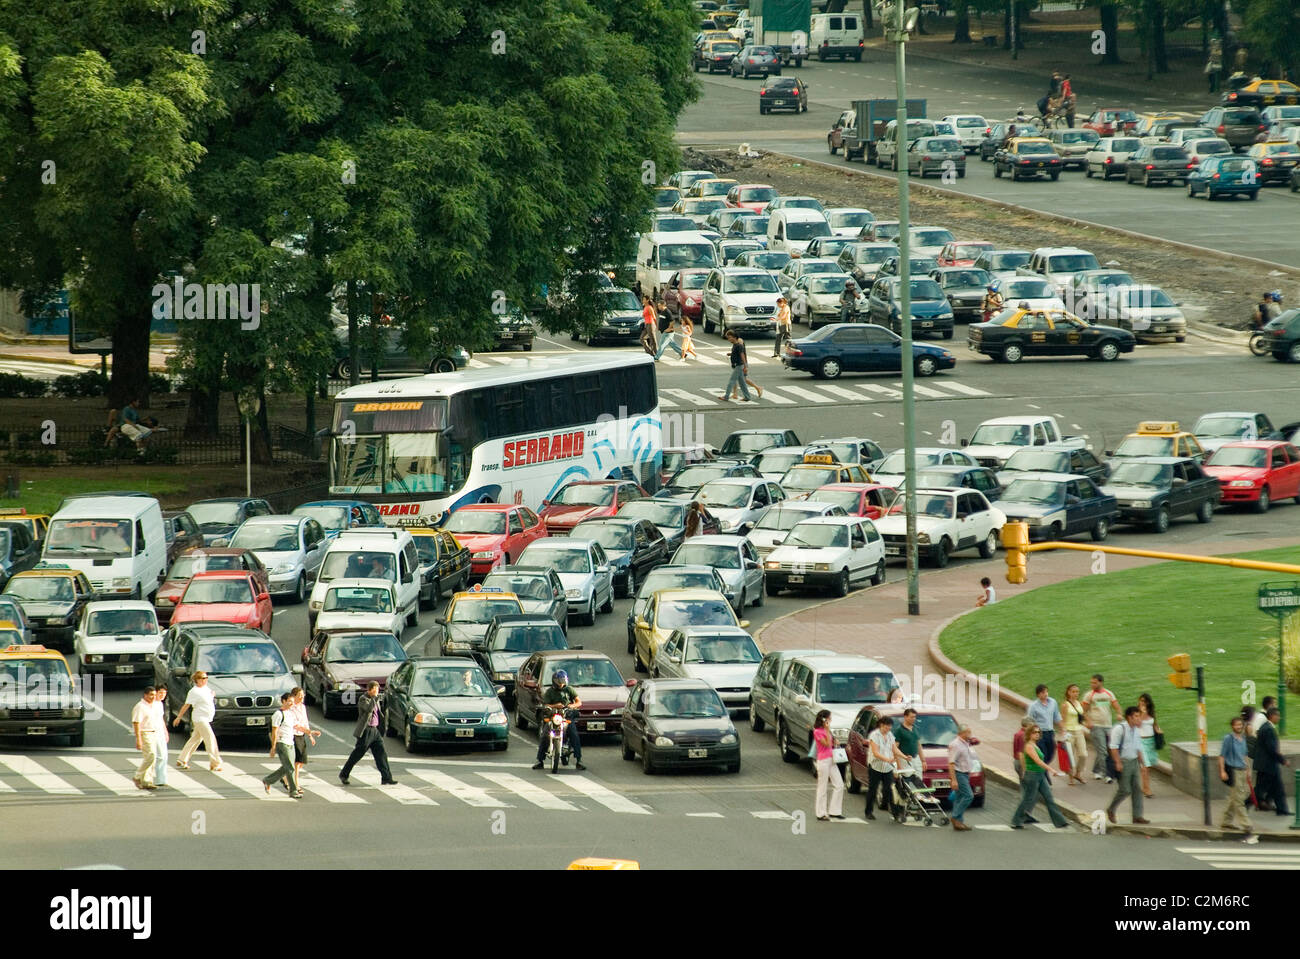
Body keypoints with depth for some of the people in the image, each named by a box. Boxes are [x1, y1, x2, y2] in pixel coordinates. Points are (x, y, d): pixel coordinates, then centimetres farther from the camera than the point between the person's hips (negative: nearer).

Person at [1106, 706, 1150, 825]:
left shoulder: (1137, 730, 11)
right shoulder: (1120, 729, -13)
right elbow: (1113, 747, -16)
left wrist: (1141, 762, 19)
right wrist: (1118, 762, -20)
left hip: (1134, 762, 7)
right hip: (1123, 762, -7)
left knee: (1137, 789, 3)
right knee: (1125, 790, -6)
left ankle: (1137, 816, 7)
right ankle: (1111, 810, 15)